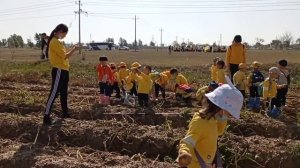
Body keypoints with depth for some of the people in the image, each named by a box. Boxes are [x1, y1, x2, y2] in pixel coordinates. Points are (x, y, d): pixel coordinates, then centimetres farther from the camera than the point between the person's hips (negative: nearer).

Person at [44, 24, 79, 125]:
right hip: (58, 71, -10)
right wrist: (74, 49, -8)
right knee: (54, 93, -10)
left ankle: (65, 112, 29)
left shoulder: (57, 41, 15)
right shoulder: (55, 42, -17)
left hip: (64, 70, 10)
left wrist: (72, 49, 10)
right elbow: (65, 56, -19)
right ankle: (46, 116, -8)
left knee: (64, 92, 18)